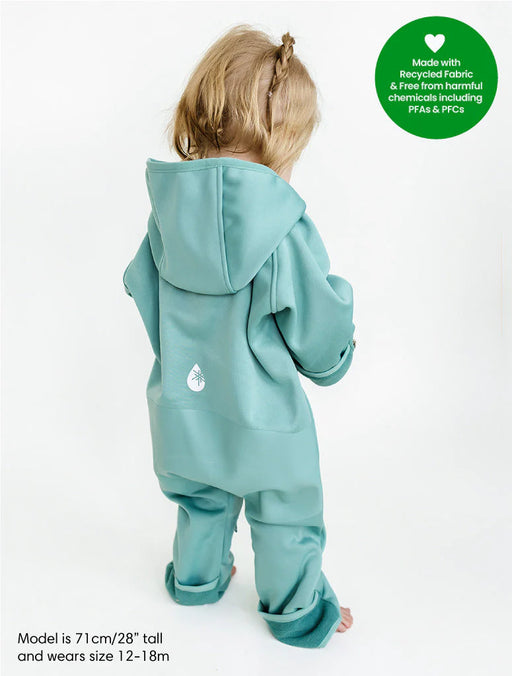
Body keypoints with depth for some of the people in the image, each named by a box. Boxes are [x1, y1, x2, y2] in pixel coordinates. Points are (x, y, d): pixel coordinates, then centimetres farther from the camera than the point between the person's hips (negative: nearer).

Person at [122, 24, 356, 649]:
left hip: (183, 405, 5)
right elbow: (319, 330, -17)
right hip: (262, 416, -5)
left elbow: (143, 294, 4)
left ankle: (196, 578, 53)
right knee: (287, 516, 20)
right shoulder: (284, 228, -24)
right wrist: (334, 358, 7)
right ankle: (298, 612, 41)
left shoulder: (167, 209, -8)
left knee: (202, 501, 30)